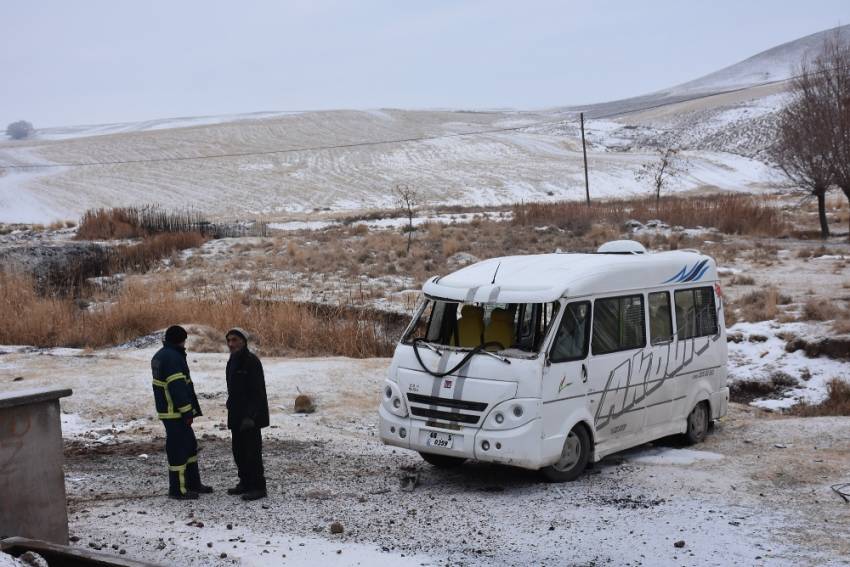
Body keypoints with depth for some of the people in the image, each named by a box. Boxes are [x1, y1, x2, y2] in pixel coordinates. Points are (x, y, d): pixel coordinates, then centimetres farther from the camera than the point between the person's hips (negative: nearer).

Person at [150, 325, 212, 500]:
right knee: (178, 449, -3)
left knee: (190, 445, 19)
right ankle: (178, 490, 3)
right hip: (175, 412, -11)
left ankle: (193, 483, 27)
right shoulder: (173, 357, -19)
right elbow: (177, 387, -24)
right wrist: (187, 412, -20)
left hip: (166, 410, 11)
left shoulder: (159, 356, 15)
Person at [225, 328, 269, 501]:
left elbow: (257, 391, -20)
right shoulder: (233, 361, 14)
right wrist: (231, 411, 18)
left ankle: (258, 487, -1)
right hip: (236, 415, 9)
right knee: (239, 450, 14)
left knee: (252, 451, -7)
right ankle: (245, 483, 24)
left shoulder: (251, 361, -15)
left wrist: (250, 416, -25)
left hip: (250, 416, -9)